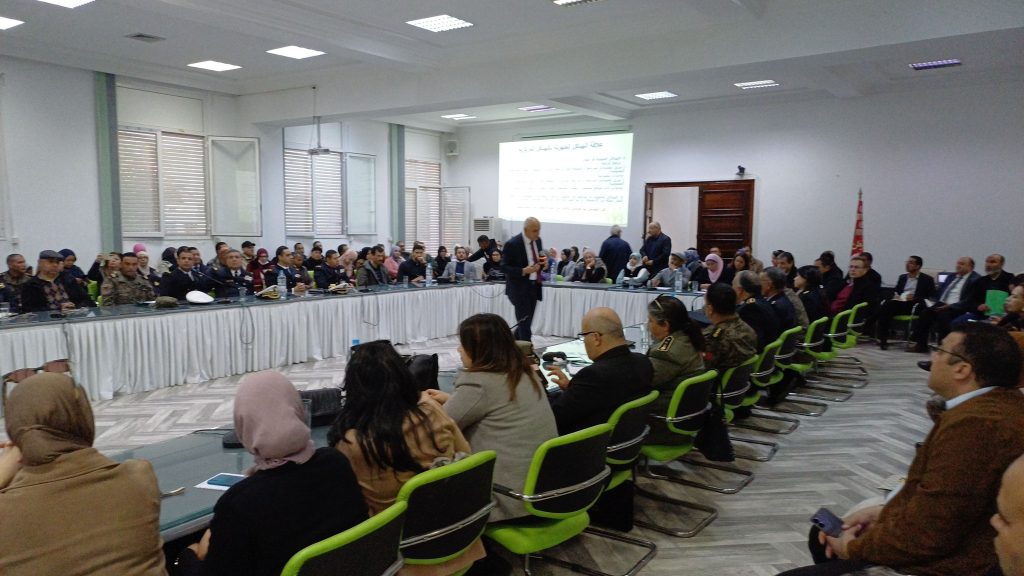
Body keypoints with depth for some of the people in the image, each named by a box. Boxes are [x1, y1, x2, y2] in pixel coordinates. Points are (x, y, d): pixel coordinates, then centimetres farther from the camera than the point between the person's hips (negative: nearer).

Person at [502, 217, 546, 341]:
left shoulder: (538, 240, 6)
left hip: (535, 287, 7)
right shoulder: (512, 244, -15)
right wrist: (524, 271, -26)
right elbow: (505, 267, -13)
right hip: (520, 288, -7)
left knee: (526, 322, 13)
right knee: (525, 324, -6)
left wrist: (544, 262, -5)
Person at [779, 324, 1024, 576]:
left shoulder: (971, 424, -29)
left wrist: (853, 548, -11)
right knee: (824, 535, 21)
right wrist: (884, 511, 4)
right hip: (955, 545, 10)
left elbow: (924, 536, -27)